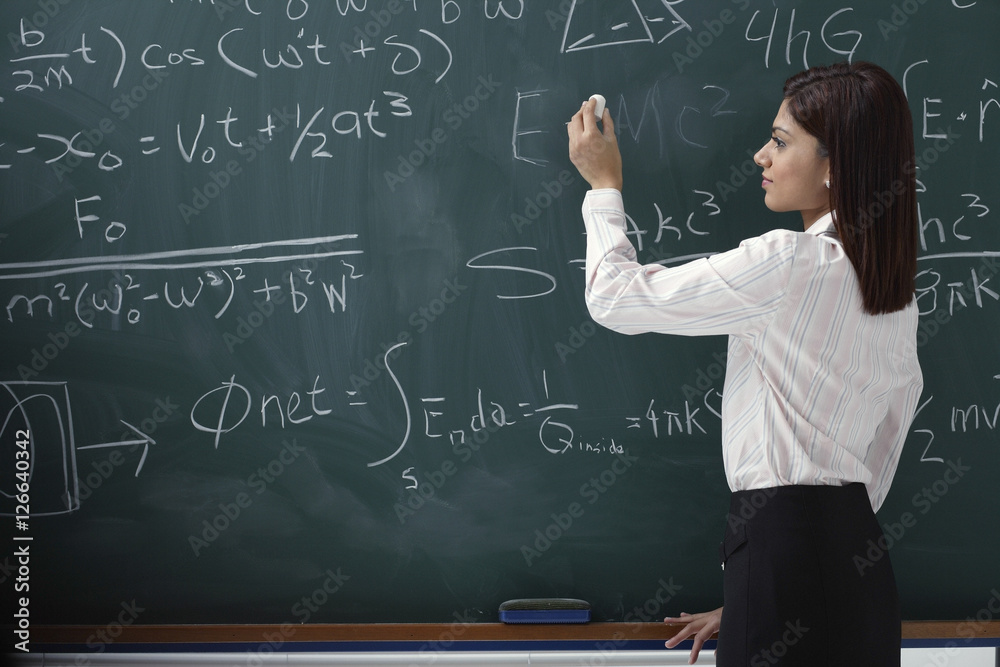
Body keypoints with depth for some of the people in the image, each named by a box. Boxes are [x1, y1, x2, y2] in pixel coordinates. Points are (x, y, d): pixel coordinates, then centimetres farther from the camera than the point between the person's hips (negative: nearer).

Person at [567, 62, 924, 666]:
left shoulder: (787, 264, -15)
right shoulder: (895, 290, 12)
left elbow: (615, 298, -8)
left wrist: (604, 186, 9)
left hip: (786, 551, -8)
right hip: (860, 559, 8)